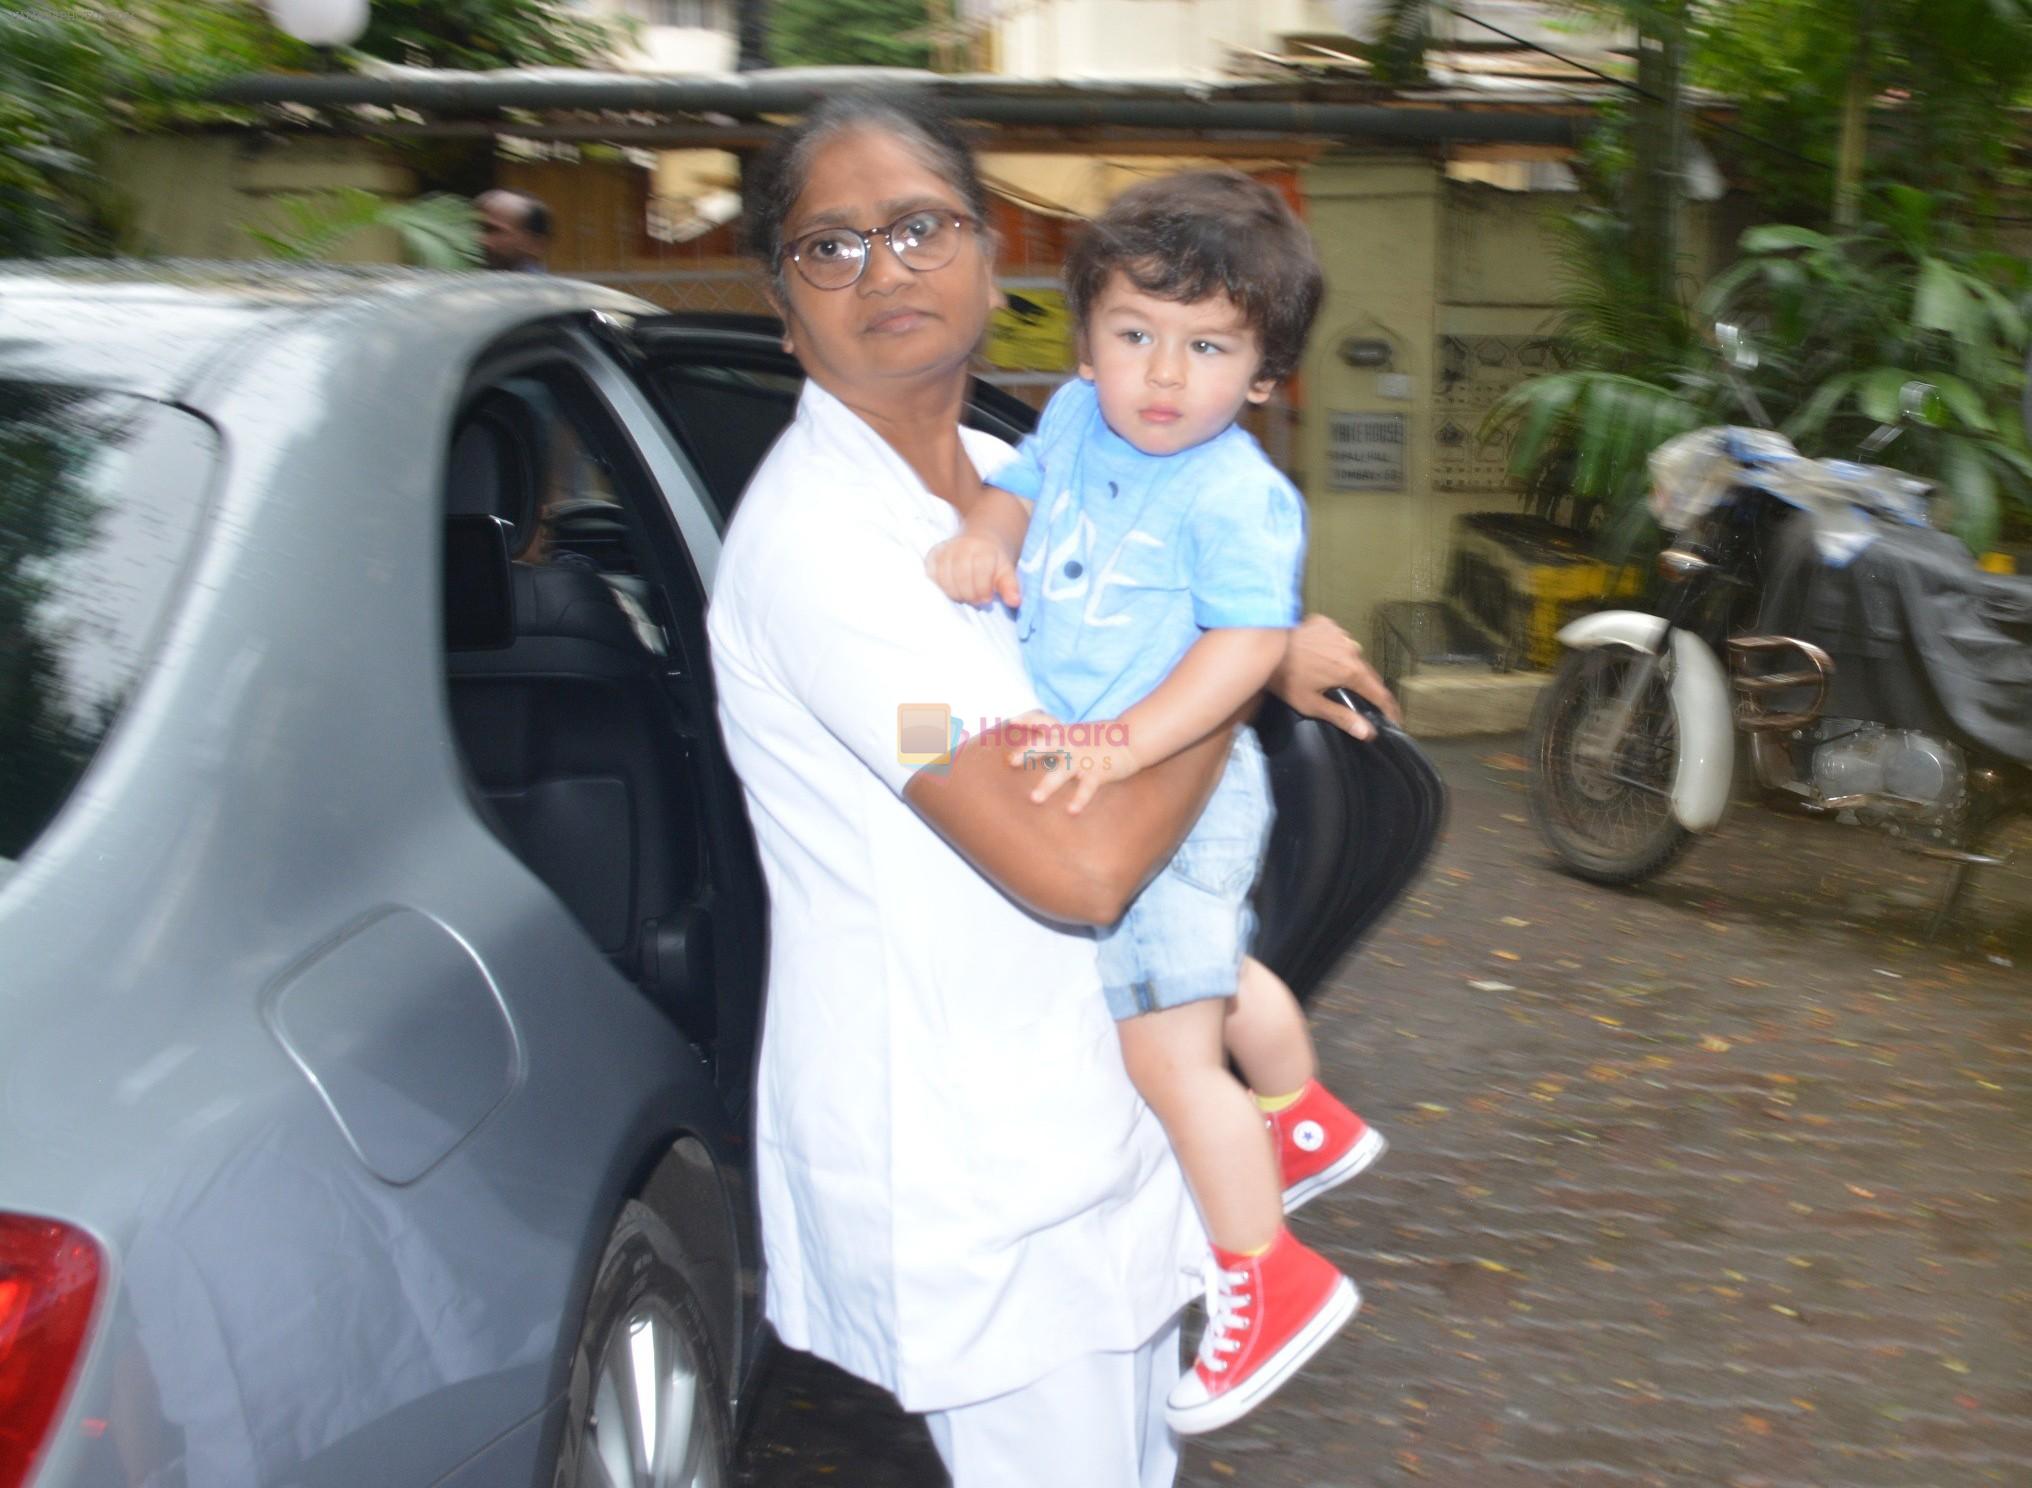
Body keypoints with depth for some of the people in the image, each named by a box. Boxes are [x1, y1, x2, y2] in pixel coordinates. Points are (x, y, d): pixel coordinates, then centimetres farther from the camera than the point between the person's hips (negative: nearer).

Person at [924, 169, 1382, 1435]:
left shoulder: (1238, 495, -25)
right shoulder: (1077, 419, -3)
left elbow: (1250, 644, -32)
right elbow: (1020, 484, 12)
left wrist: (1126, 742, -40)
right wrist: (983, 535, -11)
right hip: (1073, 776, 9)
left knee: (1167, 1053, -3)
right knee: (1215, 975, 31)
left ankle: (1267, 1278, 17)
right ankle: (1307, 1122, 58)